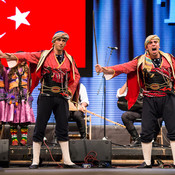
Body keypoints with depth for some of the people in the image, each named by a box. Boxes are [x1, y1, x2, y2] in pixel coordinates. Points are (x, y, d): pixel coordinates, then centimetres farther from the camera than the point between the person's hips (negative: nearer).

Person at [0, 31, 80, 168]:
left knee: (63, 129, 5)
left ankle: (67, 161, 9)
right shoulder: (44, 55, 2)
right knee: (40, 128, -2)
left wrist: (70, 91, 9)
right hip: (46, 97, -3)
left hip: (61, 98, 3)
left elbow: (76, 76, 20)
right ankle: (35, 161, 3)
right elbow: (26, 56, -5)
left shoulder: (69, 59, 10)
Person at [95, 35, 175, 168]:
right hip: (150, 100, 0)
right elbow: (124, 67, -7)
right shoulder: (141, 61, 4)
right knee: (146, 132, -1)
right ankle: (147, 162, 11)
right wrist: (106, 70, -21)